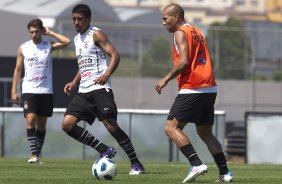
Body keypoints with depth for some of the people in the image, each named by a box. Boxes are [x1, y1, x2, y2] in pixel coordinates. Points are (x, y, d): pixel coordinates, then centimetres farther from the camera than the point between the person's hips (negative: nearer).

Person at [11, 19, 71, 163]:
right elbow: (18, 69, 9)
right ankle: (34, 154, -18)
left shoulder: (49, 45, 4)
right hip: (29, 90, -1)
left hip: (46, 91, 1)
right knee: (31, 120, -15)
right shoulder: (23, 48, 5)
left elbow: (67, 42, -12)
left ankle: (38, 153, 14)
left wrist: (50, 33, -5)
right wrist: (14, 90, 2)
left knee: (42, 123, 5)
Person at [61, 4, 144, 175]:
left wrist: (107, 74, -33)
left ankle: (136, 164, -3)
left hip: (99, 88, -8)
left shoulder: (96, 34, -5)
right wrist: (74, 82, 18)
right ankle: (105, 150, 4)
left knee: (111, 126, -14)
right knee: (67, 125, -5)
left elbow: (115, 55, -16)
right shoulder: (77, 39, 20)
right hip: (84, 91, 8)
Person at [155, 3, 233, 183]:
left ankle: (197, 164, -20)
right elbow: (209, 62, 21)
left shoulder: (181, 33, -6)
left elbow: (184, 61, -18)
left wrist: (166, 79, -11)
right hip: (210, 88, 9)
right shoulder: (197, 32, 21)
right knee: (205, 132, 17)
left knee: (171, 128, -7)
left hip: (192, 89, -9)